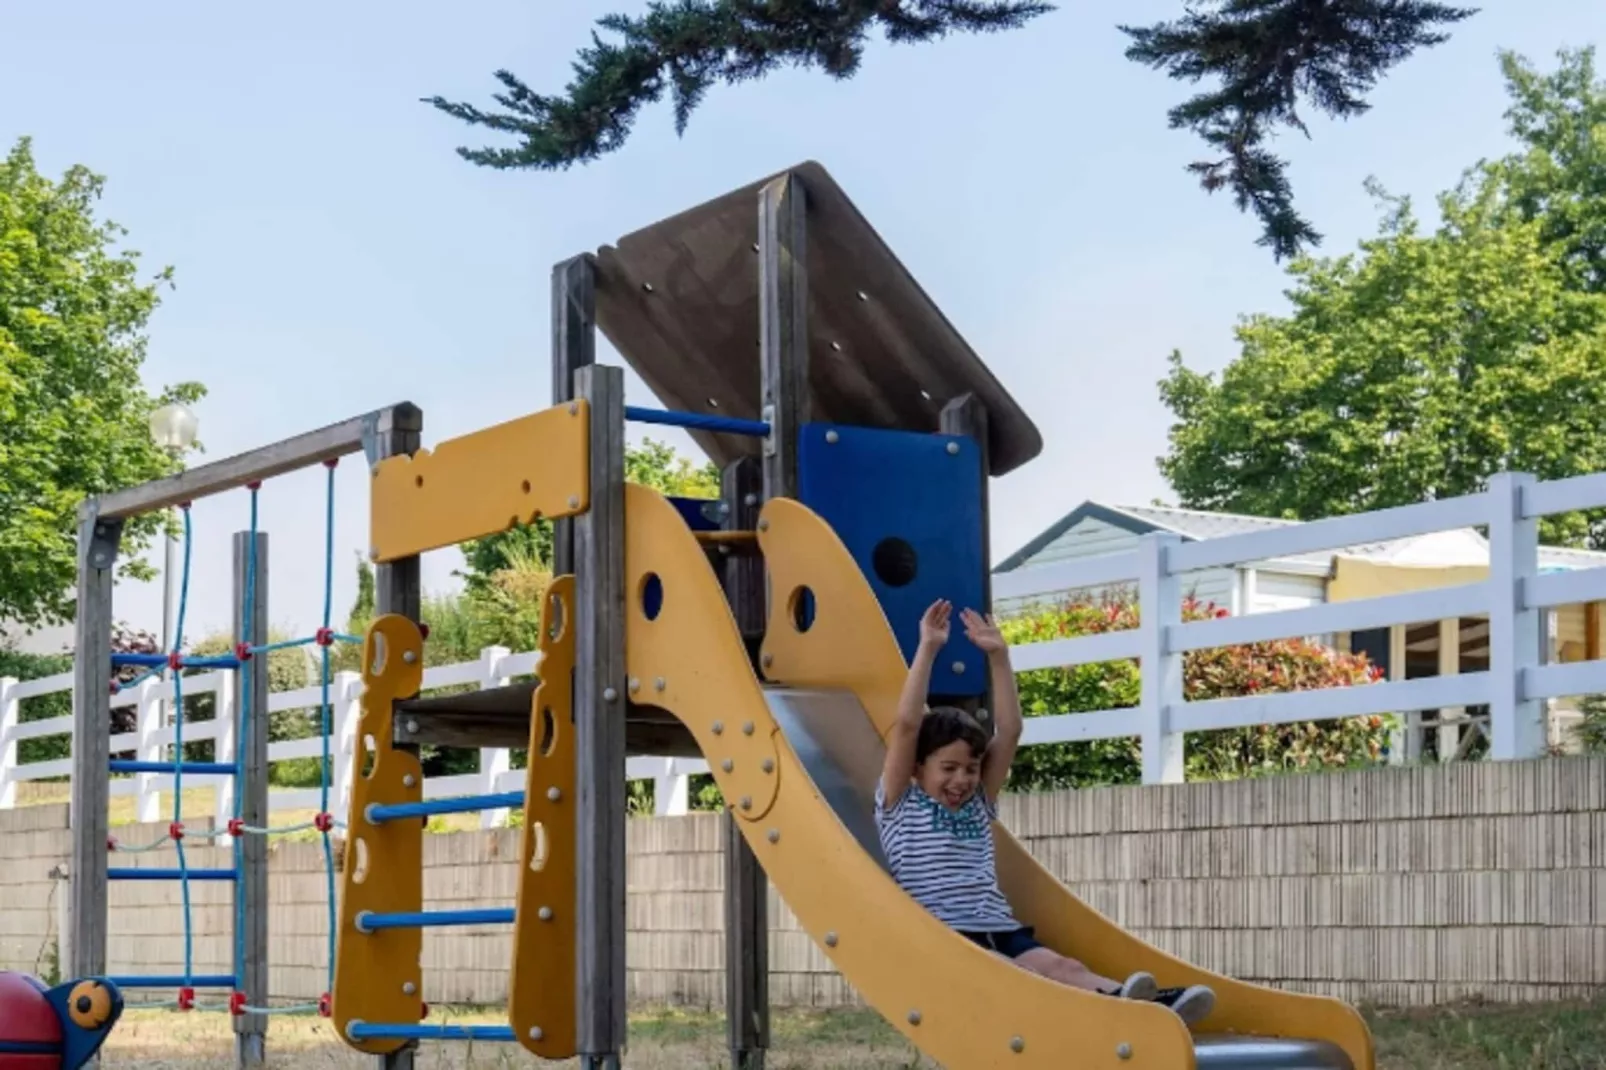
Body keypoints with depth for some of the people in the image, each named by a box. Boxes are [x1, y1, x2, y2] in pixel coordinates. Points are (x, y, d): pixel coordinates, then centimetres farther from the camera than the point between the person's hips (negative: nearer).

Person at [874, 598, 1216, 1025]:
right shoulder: (899, 806, 9)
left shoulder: (978, 805, 24)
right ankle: (1113, 1003, -63)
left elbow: (1009, 732, 16)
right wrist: (927, 649, -4)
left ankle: (1156, 1004, -54)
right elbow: (907, 725, -3)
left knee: (1061, 966, -26)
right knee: (1026, 976, -34)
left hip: (1000, 932, 5)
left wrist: (998, 656, 11)